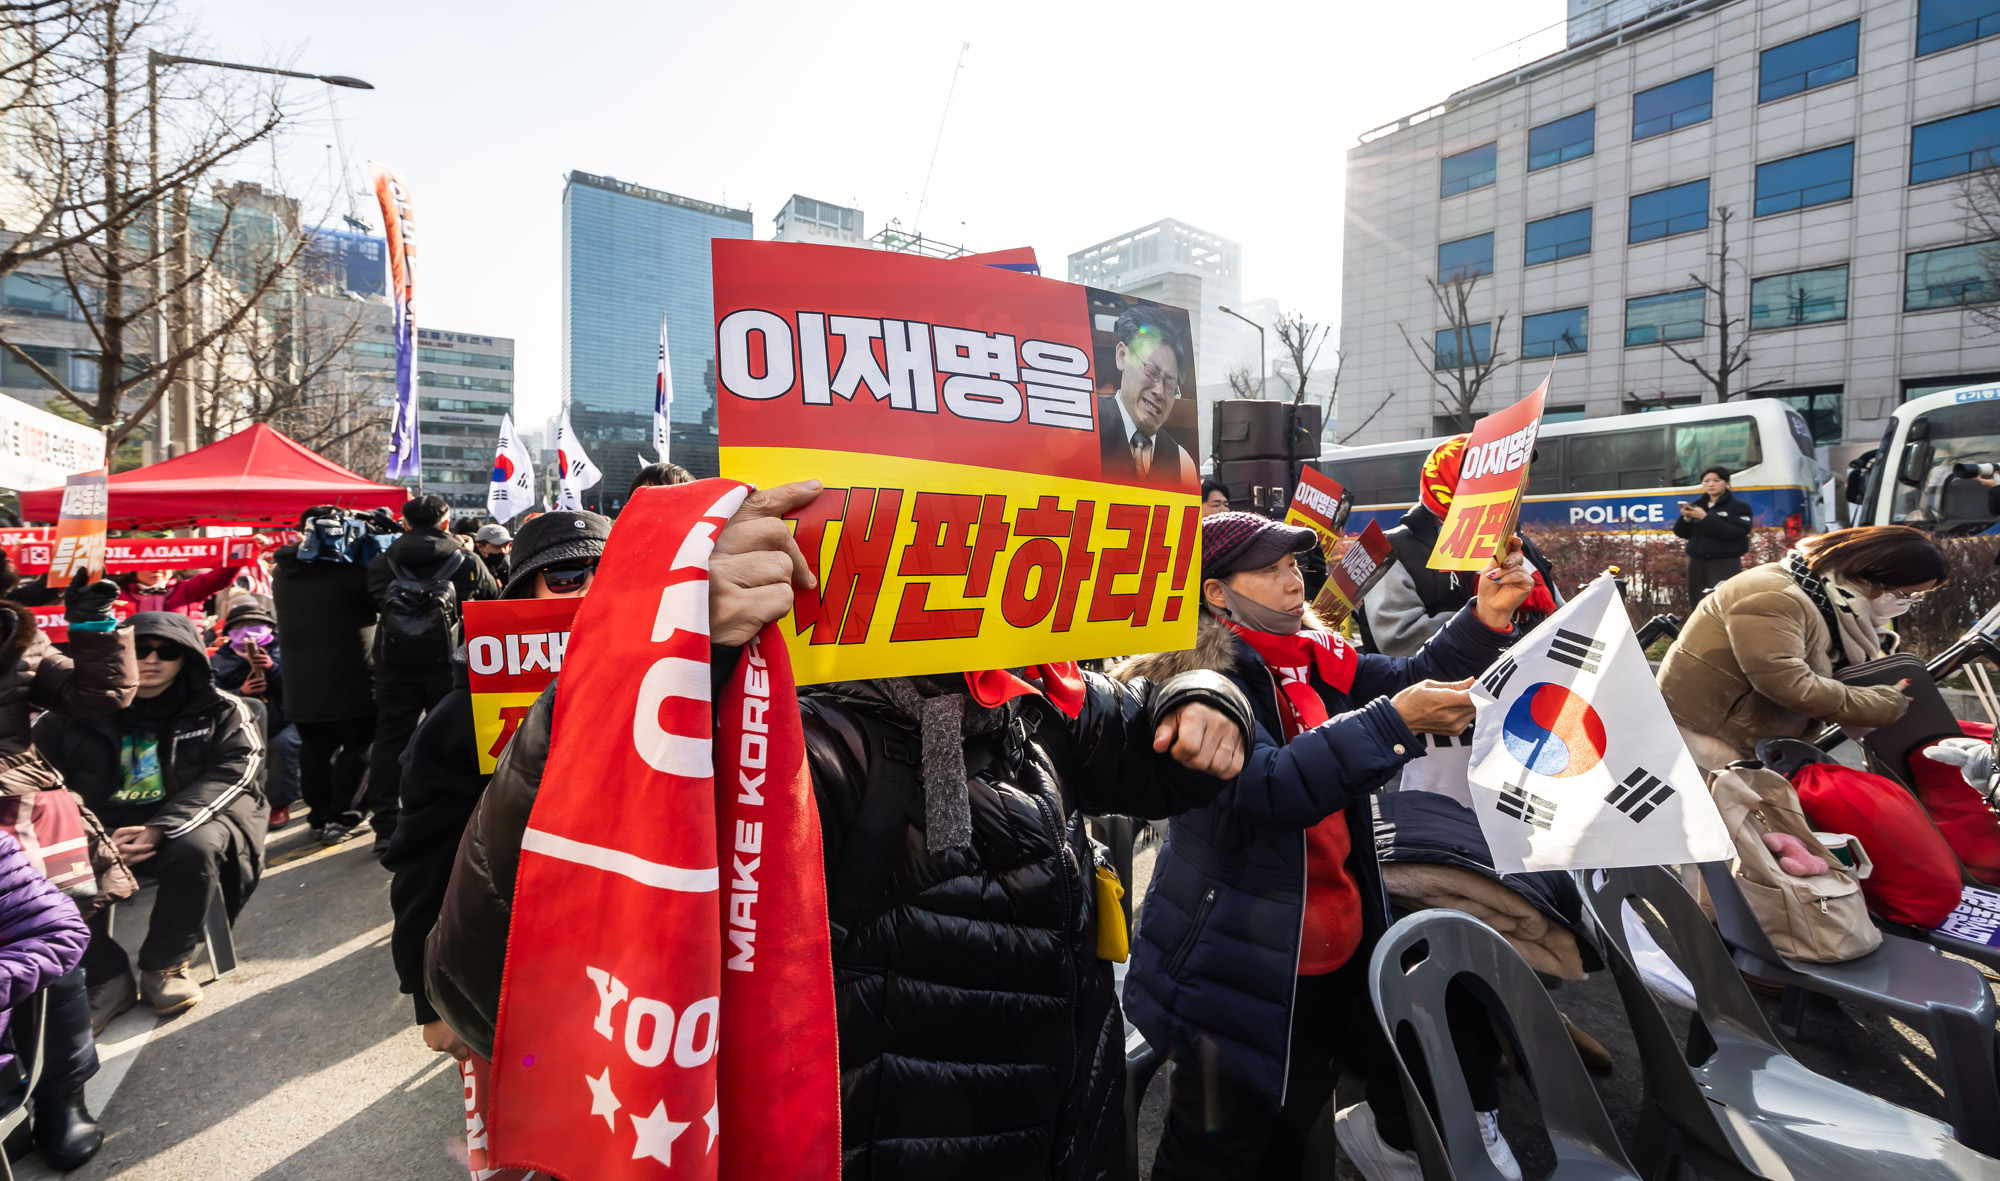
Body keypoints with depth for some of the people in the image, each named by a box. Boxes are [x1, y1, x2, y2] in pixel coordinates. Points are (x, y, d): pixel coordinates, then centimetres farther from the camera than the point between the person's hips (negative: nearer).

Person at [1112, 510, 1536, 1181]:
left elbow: (1414, 680, 6)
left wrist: (1487, 617, -9)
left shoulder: (1316, 660, 6)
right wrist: (1395, 721, -34)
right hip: (1241, 969, -5)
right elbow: (1268, 790, -31)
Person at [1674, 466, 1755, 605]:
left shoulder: (1739, 506, 0)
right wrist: (1686, 519, -10)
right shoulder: (1696, 505, 14)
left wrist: (1706, 517, -18)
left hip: (1726, 564, -4)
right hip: (1697, 562, 5)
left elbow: (1735, 533, -15)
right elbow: (1682, 533, 10)